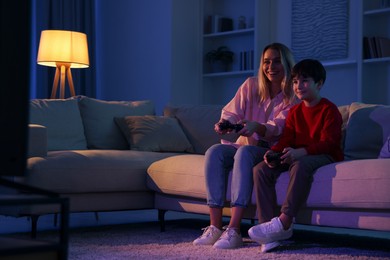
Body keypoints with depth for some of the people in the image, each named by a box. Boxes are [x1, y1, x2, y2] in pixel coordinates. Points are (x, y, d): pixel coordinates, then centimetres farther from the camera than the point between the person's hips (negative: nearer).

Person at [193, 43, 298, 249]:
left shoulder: (292, 96, -3)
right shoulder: (251, 85, 9)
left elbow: (278, 128, -18)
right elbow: (232, 112, -1)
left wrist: (256, 127, -40)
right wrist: (224, 123, -26)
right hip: (246, 145, 5)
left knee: (245, 152, -36)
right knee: (214, 151, -26)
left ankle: (234, 230, -44)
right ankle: (215, 227, -32)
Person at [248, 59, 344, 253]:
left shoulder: (329, 110, -6)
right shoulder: (295, 111, 16)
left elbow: (328, 143, -18)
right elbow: (286, 140, 9)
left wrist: (300, 152, -34)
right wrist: (274, 152, -16)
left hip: (325, 156, -7)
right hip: (297, 156, 7)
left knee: (301, 165, -41)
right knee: (261, 169, -17)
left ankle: (284, 223, -44)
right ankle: (268, 223, -28)